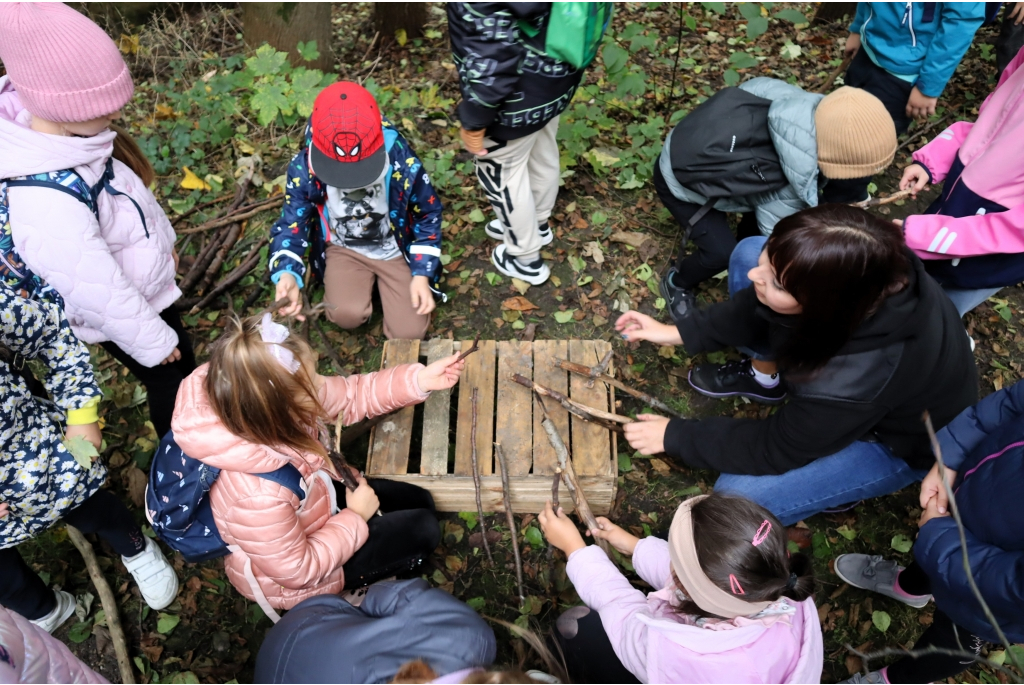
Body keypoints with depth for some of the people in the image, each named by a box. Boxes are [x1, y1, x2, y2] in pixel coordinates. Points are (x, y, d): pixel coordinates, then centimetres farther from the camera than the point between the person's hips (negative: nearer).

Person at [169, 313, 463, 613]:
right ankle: (352, 582, 16)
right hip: (289, 578, -7)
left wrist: (420, 380, -19)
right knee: (423, 530, -3)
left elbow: (351, 396, -9)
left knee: (421, 502, 14)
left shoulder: (261, 414, -25)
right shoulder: (256, 493, -44)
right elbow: (298, 569, -27)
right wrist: (355, 518, -16)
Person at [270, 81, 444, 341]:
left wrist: (422, 274, -14)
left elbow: (428, 215, -9)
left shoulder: (403, 163, -27)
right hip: (344, 249, 1)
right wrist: (287, 274, -33)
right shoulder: (304, 169, -24)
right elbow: (291, 225, -12)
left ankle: (381, 281, 22)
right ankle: (367, 282, 11)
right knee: (348, 315, -26)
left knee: (409, 333, -8)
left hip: (397, 249, 0)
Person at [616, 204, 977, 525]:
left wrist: (675, 436, -17)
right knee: (746, 252, -7)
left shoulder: (855, 379, -45)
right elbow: (758, 306, -8)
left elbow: (776, 449, -26)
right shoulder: (839, 275, -31)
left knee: (740, 496, -20)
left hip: (898, 439, -6)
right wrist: (680, 333, -11)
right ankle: (763, 377, 16)